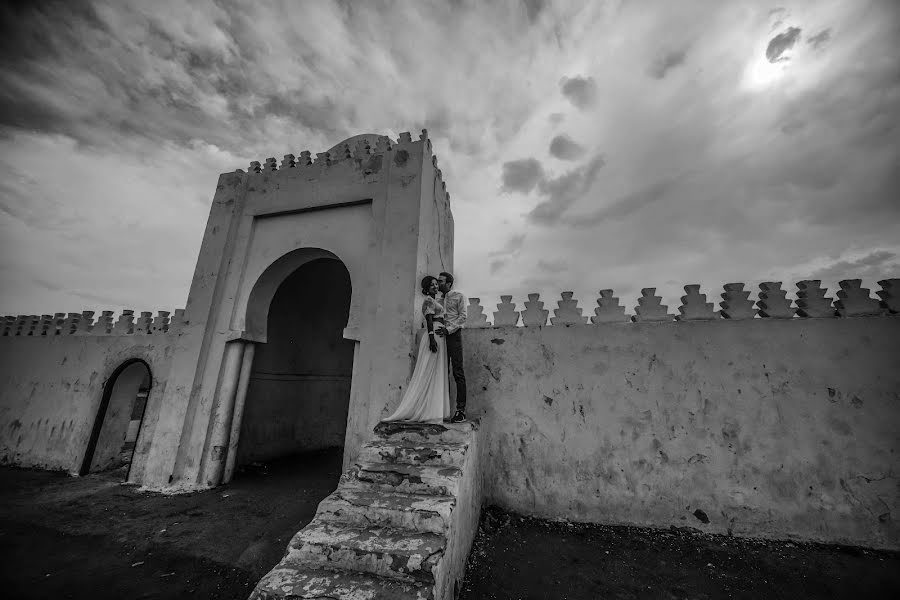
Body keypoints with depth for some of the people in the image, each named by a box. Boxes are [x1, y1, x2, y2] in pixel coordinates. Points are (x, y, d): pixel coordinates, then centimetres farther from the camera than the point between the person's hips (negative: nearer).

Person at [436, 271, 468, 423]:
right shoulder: (440, 300, 22)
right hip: (441, 337, 6)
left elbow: (462, 316, -5)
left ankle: (461, 409, -6)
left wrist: (448, 329, -16)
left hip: (454, 335, -6)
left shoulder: (459, 296, 7)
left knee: (458, 373, -8)